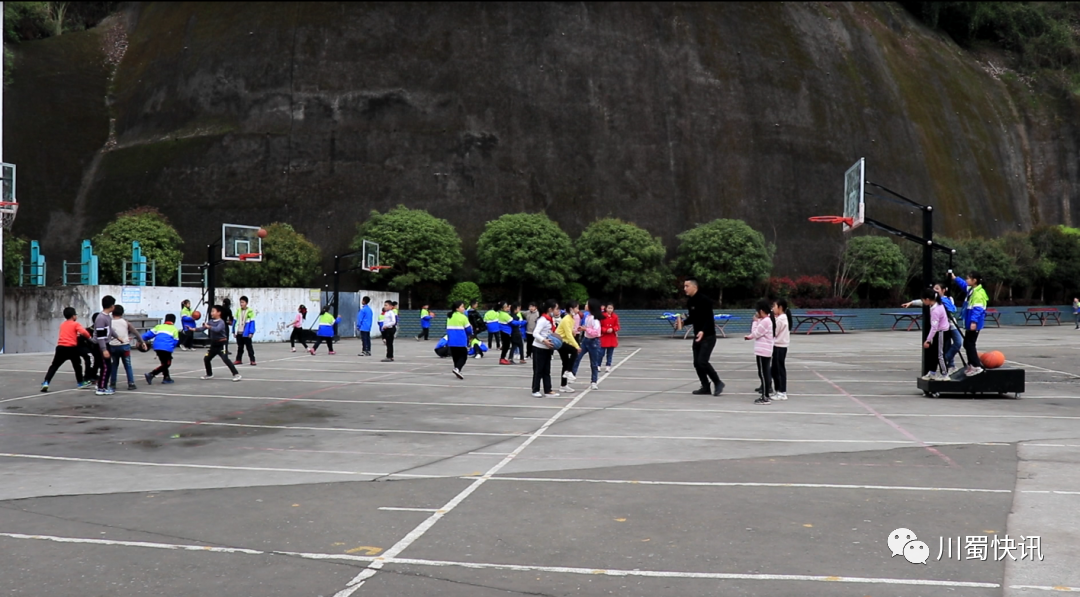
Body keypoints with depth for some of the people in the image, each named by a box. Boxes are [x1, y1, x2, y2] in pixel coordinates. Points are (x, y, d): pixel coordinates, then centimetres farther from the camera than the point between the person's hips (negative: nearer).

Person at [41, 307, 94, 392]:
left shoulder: (62, 325, 19)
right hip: (71, 348, -4)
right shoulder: (76, 324, 1)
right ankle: (80, 383, 27)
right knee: (77, 365, 17)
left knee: (54, 366, 5)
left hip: (61, 347, 4)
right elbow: (84, 332, -13)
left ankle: (46, 383, -12)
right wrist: (89, 336, 4)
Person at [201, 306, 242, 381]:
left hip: (222, 344, -8)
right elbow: (203, 328, 6)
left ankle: (236, 374, -19)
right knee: (206, 358, 12)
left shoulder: (221, 322, -16)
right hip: (214, 344, 8)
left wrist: (208, 327, -30)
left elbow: (217, 329, -33)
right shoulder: (211, 321, 5)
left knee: (225, 359, -20)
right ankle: (209, 375, 30)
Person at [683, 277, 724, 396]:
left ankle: (718, 383, 1)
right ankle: (706, 387, 15)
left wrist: (703, 331, -35)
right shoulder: (689, 302, 8)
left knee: (702, 361, -15)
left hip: (708, 336, -9)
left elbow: (709, 319, -21)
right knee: (697, 363, 6)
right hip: (697, 336, 9)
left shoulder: (704, 300, -17)